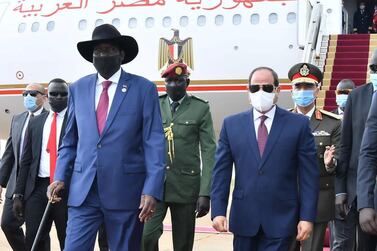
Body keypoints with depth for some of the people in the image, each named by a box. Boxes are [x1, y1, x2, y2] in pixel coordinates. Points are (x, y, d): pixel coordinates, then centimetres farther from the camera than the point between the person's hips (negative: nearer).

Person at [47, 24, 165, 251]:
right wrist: (61, 177, 2)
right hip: (83, 189, 2)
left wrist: (152, 189, -13)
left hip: (126, 190, -2)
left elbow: (154, 143, -5)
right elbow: (70, 141, 14)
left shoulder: (144, 89, -1)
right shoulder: (78, 89, 10)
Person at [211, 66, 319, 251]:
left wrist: (307, 217, -7)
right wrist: (218, 211, -5)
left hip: (280, 220, -2)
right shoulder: (231, 124, 5)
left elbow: (309, 176, -2)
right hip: (244, 219, 2)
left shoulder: (298, 124, -1)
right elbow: (221, 172, 3)